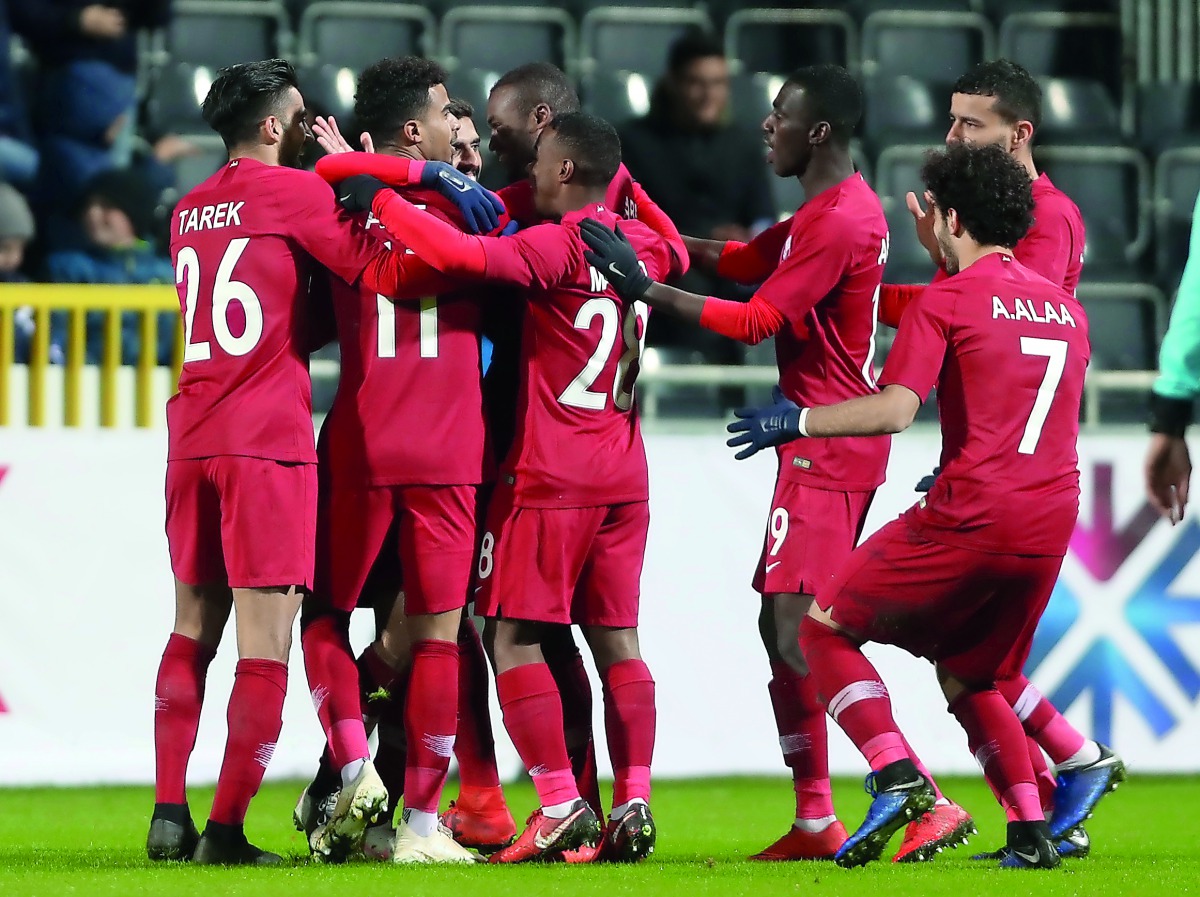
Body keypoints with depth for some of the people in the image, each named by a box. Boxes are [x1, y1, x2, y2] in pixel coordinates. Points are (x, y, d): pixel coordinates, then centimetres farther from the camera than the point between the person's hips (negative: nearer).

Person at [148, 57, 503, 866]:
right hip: (269, 442, -7)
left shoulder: (189, 213, 16)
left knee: (194, 628, 12)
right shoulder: (292, 193, -5)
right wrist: (432, 195, -4)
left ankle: (170, 815, 7)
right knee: (266, 638, -4)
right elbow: (384, 271, -12)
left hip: (193, 437, 7)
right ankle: (227, 829, -7)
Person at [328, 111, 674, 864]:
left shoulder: (557, 246, -12)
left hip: (551, 477, -7)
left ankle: (561, 805, -11)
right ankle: (634, 804, 2)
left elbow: (466, 257, -28)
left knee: (515, 635, -3)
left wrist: (380, 201, -19)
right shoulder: (641, 246, 10)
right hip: (624, 477, 7)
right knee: (616, 639, 8)